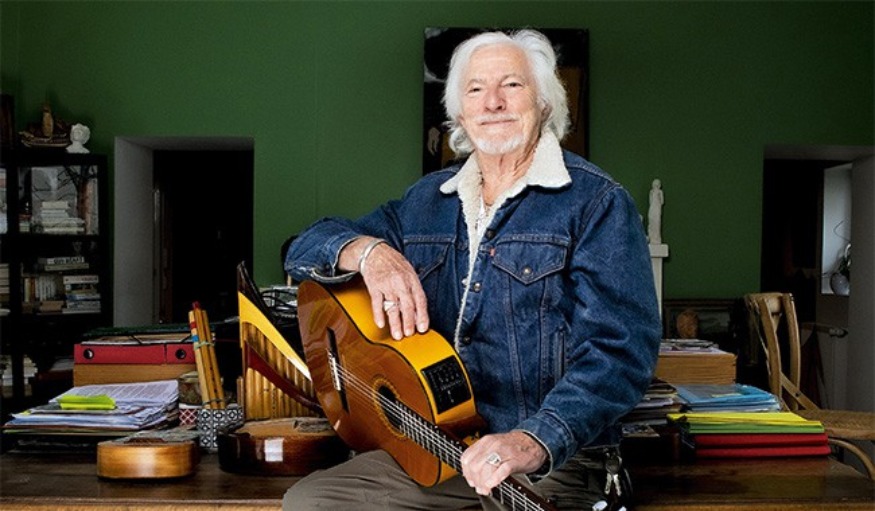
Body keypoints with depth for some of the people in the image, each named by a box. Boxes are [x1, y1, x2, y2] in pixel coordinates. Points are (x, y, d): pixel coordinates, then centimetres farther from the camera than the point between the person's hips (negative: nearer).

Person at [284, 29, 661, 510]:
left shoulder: (594, 202, -6)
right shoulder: (427, 200, 12)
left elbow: (621, 348, -17)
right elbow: (307, 248, 10)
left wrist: (536, 442, -32)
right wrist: (369, 251, -13)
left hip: (551, 459, -5)